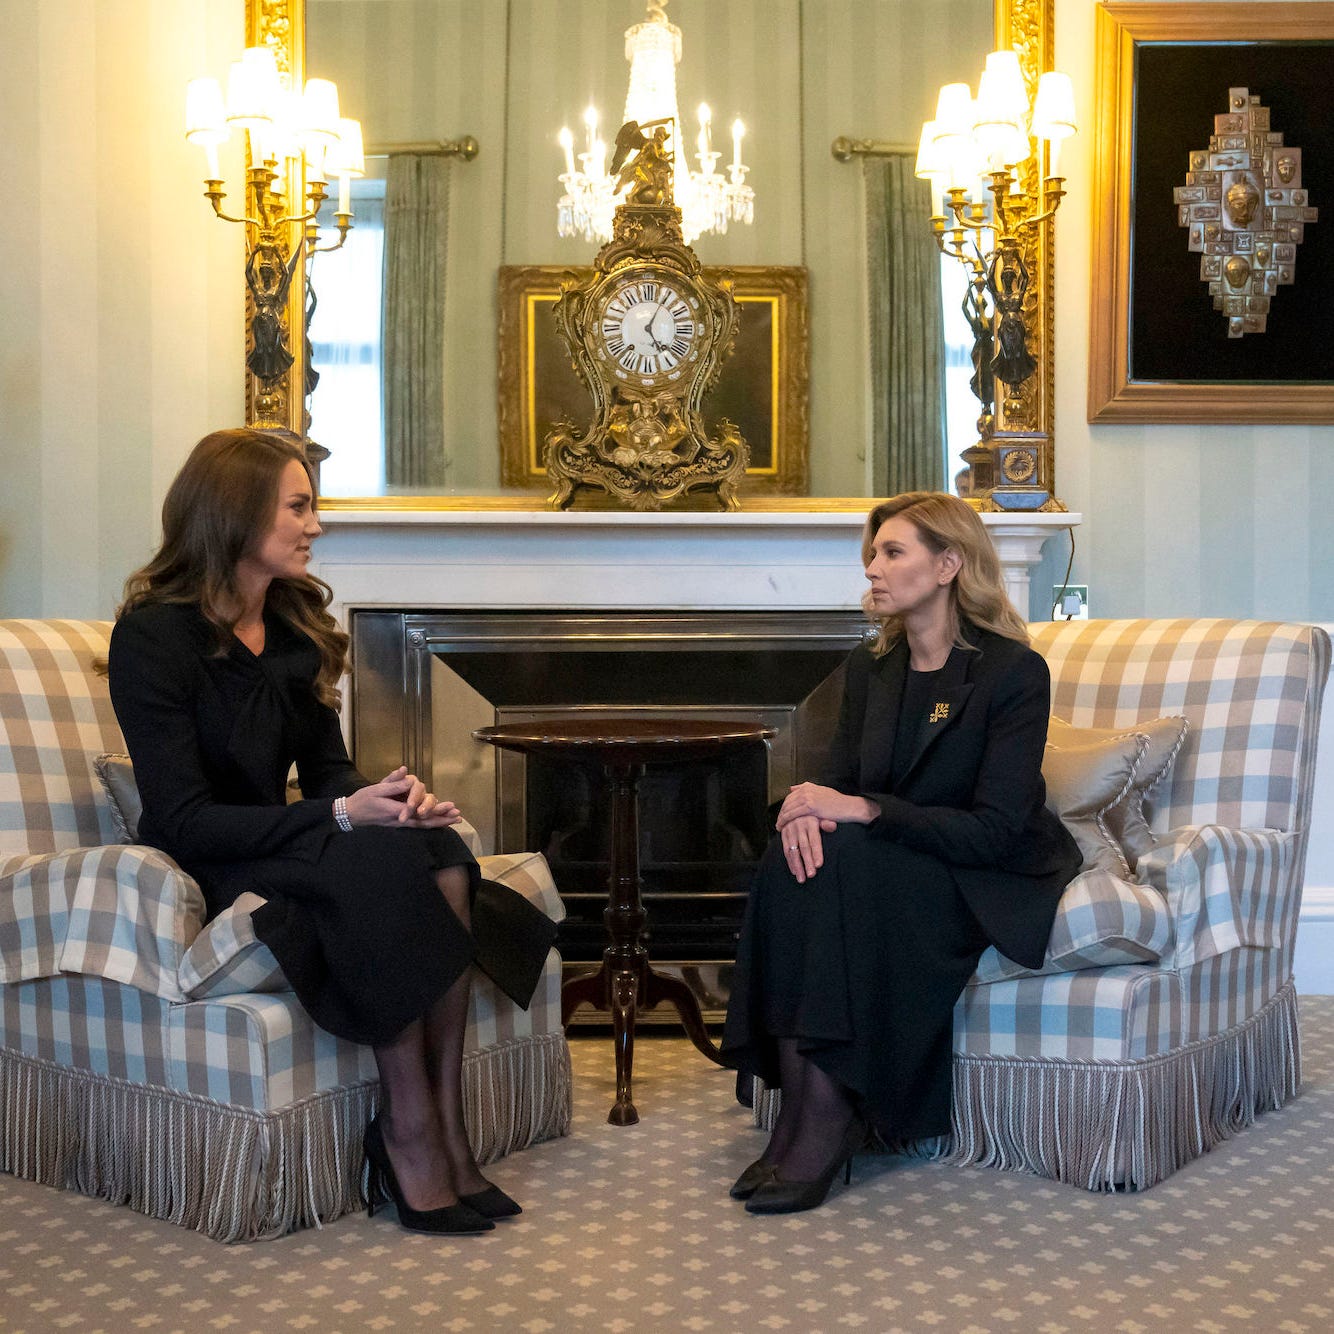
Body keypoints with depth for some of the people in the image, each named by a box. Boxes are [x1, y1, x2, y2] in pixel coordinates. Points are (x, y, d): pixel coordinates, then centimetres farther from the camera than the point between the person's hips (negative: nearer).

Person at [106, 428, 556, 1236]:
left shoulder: (297, 625, 11)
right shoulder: (154, 635, -12)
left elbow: (327, 772, 11)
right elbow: (182, 823, -19)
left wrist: (390, 800, -14)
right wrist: (343, 816, -27)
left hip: (281, 851, 7)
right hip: (206, 876, -6)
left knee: (443, 854, -25)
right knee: (390, 862, -32)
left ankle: (445, 1132, -27)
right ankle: (413, 1136, -28)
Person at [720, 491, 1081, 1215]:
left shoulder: (1014, 672, -12)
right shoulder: (870, 669, 9)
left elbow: (995, 829, -20)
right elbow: (841, 782, 7)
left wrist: (862, 810, -26)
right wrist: (811, 805, -19)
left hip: (994, 881, -6)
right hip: (887, 866, 6)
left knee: (841, 863, -33)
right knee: (795, 854, -27)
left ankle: (829, 1123, -29)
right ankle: (801, 1111, -29)